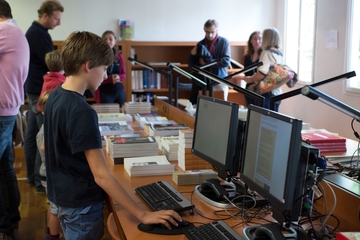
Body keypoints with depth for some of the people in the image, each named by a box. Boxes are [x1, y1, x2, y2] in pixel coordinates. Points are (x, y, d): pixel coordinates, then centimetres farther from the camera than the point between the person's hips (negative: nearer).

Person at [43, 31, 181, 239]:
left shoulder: (55, 97, 1)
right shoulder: (82, 112, -27)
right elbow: (101, 175, -31)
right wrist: (143, 215, -30)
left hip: (62, 195, 9)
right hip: (81, 204, -9)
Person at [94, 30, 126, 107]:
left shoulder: (119, 56, 8)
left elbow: (124, 74, 12)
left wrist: (119, 77, -11)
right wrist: (110, 79, -20)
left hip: (119, 91, 4)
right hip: (105, 93, -4)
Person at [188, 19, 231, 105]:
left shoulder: (224, 42, 1)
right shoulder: (200, 44, 8)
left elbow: (226, 61, -10)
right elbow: (191, 63, 9)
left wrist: (207, 62, -12)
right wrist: (192, 54, -12)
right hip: (202, 81, 2)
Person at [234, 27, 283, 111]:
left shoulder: (267, 53, -12)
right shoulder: (280, 54, 12)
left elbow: (262, 74, -22)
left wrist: (250, 79, -5)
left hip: (266, 94, -8)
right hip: (277, 94, 8)